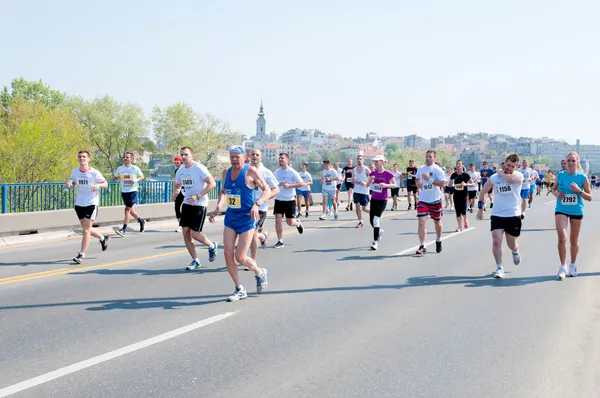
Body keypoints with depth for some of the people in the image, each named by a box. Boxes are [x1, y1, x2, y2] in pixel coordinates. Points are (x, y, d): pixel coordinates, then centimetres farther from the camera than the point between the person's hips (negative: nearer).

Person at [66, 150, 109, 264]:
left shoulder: (94, 172, -9)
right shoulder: (75, 172, 4)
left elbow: (105, 183, 1)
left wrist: (98, 185, -20)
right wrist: (69, 185, -6)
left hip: (92, 203, -5)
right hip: (79, 204, 5)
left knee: (86, 229, -9)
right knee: (86, 229, 15)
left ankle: (82, 255, -3)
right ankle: (102, 238, 42)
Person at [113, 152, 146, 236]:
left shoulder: (135, 168, -5)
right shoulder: (120, 168, 4)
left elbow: (142, 176, 6)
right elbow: (115, 178, 13)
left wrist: (136, 180, -14)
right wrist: (118, 178, -10)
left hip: (132, 191, -5)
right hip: (124, 191, 5)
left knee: (127, 209, -12)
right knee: (131, 210, 15)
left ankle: (123, 230, -12)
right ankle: (141, 221, 39)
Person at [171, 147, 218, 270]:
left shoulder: (199, 168, -15)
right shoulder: (180, 171, 7)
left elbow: (212, 183, -19)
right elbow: (177, 186, 22)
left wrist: (198, 196, -25)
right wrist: (175, 194, -2)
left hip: (199, 204, -7)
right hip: (187, 204, 7)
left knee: (194, 233, -10)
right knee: (185, 231, 1)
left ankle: (212, 246, 20)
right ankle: (195, 261, 13)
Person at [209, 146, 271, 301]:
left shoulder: (251, 171, -10)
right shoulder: (226, 172, 7)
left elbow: (267, 190, -10)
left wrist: (257, 204, -26)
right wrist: (218, 208, 8)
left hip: (247, 218, -6)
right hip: (230, 216, 6)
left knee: (240, 257, -8)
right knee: (228, 253, -4)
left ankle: (260, 273, 23)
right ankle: (240, 290, 9)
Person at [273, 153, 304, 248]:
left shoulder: (292, 172, -8)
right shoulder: (276, 172, 7)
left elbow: (301, 183, -12)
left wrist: (289, 185, -21)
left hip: (290, 200, -4)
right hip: (279, 199, 4)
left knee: (290, 222, 0)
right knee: (278, 219, -7)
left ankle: (298, 223, 37)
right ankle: (280, 241, 1)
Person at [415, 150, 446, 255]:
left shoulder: (437, 169, -10)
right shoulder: (420, 169, 6)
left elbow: (442, 183, -18)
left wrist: (429, 179, -26)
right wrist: (417, 184, 0)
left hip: (435, 200, -2)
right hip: (423, 200, 3)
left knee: (437, 222, 15)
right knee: (421, 222, -12)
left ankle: (438, 241, 40)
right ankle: (422, 247, -12)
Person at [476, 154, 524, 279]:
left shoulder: (518, 176, -7)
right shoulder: (494, 178, 2)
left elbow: (511, 179, -32)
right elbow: (483, 192, 15)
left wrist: (501, 173, -14)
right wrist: (480, 209, 14)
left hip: (513, 215, -1)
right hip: (497, 215, 2)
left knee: (511, 244, 11)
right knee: (496, 241, -13)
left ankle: (515, 252, 47)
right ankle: (499, 268, -4)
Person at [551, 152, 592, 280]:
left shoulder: (582, 177, -8)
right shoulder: (560, 175, -4)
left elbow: (589, 197, -4)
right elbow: (554, 189, 13)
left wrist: (579, 190, -20)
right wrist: (557, 194, -10)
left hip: (576, 211, 0)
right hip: (561, 210, 0)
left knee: (574, 240, 13)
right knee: (562, 238, -16)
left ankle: (573, 265, 34)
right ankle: (563, 266, -2)